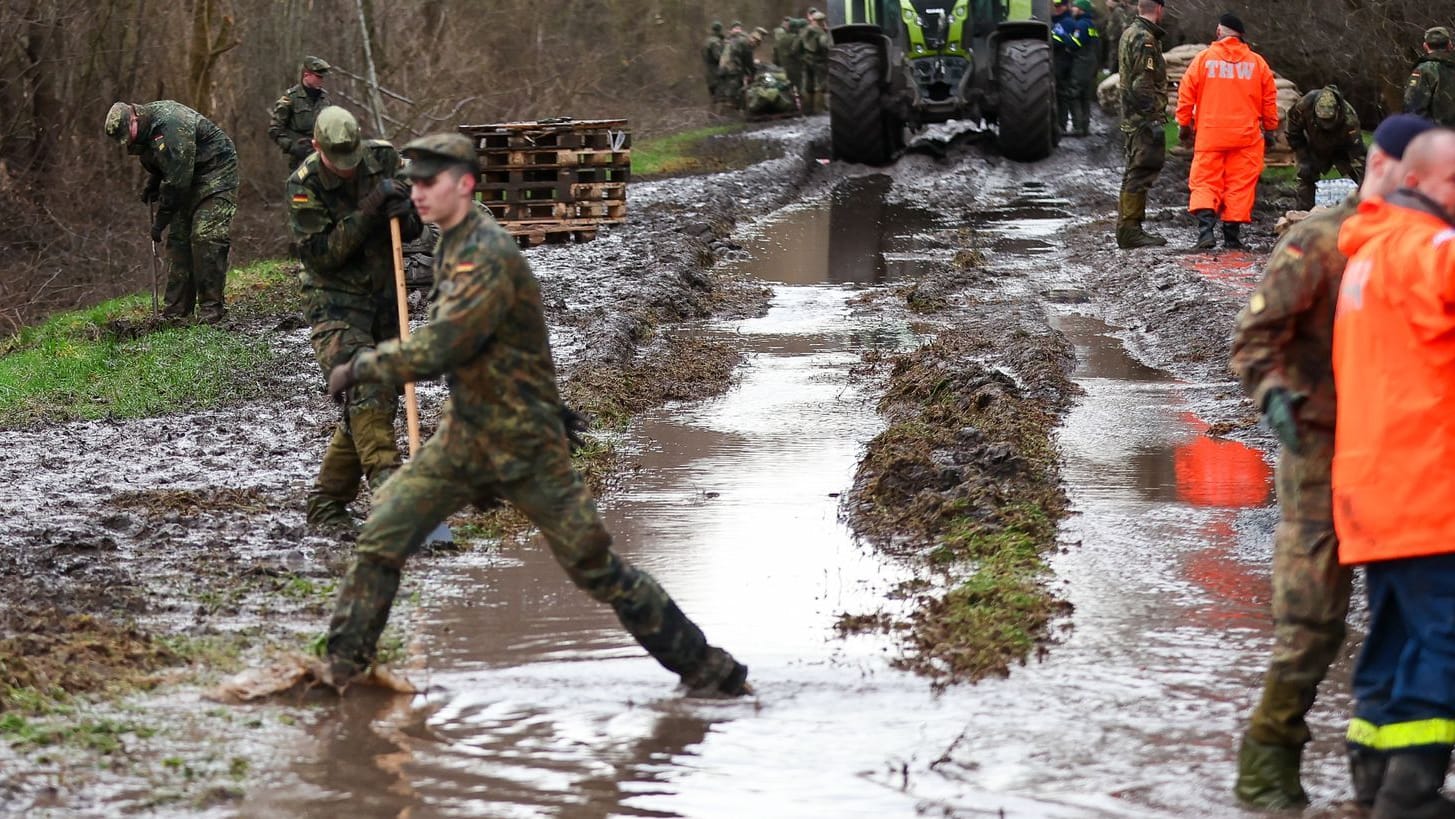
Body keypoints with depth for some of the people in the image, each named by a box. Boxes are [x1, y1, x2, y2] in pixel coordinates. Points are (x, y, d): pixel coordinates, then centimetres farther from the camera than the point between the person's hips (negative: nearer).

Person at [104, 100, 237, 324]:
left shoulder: (170, 129, -29)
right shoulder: (148, 128, 2)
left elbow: (176, 180, -28)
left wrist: (160, 222, -21)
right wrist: (151, 186, 4)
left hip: (216, 171, -10)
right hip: (190, 179, 10)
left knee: (206, 238, -18)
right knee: (178, 237, 5)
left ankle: (211, 309, -16)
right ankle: (177, 310, 7)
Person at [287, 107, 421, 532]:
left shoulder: (384, 157, -3)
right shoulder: (305, 183, -15)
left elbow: (414, 225, 5)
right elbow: (319, 254, -19)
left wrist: (401, 212, -19)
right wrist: (368, 212, -27)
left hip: (384, 299, 5)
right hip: (336, 303, -5)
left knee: (380, 403, 6)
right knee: (364, 393, -23)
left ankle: (326, 504, 15)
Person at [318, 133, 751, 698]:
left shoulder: (488, 259, -23)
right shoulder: (453, 248, 7)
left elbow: (435, 351, -29)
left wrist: (360, 367, -18)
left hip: (526, 447, -8)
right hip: (463, 439, 8)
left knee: (594, 565, -2)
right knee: (380, 540, -2)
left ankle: (707, 669, 8)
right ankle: (341, 668, 7)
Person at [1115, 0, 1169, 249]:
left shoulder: (1129, 33, 17)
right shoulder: (1144, 39, -15)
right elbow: (1142, 85, -21)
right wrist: (1154, 118, -22)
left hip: (1131, 117, 10)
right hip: (1144, 117, -10)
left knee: (1135, 172, 16)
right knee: (1141, 172, -9)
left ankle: (1127, 228, 21)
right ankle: (1130, 230, -10)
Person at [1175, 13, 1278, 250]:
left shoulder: (1203, 58, 0)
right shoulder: (1257, 62, 5)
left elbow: (1186, 94, 2)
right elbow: (1270, 99, 10)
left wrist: (1184, 125, 13)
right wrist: (1269, 130, 20)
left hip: (1209, 134, -1)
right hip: (1246, 136, 1)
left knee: (1205, 183, 2)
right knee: (1240, 185, 7)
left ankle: (1206, 228, -17)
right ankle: (1232, 234, 4)